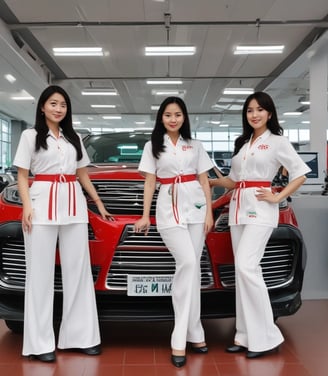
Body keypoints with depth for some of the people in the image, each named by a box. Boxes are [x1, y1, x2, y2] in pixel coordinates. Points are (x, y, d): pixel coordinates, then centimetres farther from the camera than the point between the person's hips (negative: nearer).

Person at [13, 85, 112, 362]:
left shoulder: (74, 138, 16)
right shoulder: (30, 136, 6)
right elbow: (22, 176, 2)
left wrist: (99, 203, 17)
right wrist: (27, 206, -13)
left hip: (74, 206, 4)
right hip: (43, 205, -4)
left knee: (78, 270, 4)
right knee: (41, 273, -1)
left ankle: (80, 336, 13)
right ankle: (40, 343, 5)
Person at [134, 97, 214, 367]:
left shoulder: (195, 145, 13)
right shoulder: (152, 146, 9)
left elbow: (204, 181, 10)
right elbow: (150, 182, 5)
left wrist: (209, 212, 2)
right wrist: (145, 216, 0)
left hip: (196, 207, 3)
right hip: (169, 209, -3)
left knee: (193, 268, 3)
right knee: (187, 263, -19)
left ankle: (191, 334, 14)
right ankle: (185, 337, -13)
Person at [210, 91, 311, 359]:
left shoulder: (277, 142, 1)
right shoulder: (242, 144, 19)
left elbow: (300, 174, -3)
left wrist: (278, 197, -10)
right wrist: (210, 181, 8)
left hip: (260, 209, -6)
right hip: (238, 208, 7)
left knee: (246, 266, -17)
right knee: (245, 269, 4)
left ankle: (266, 336, -6)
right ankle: (247, 336, 9)